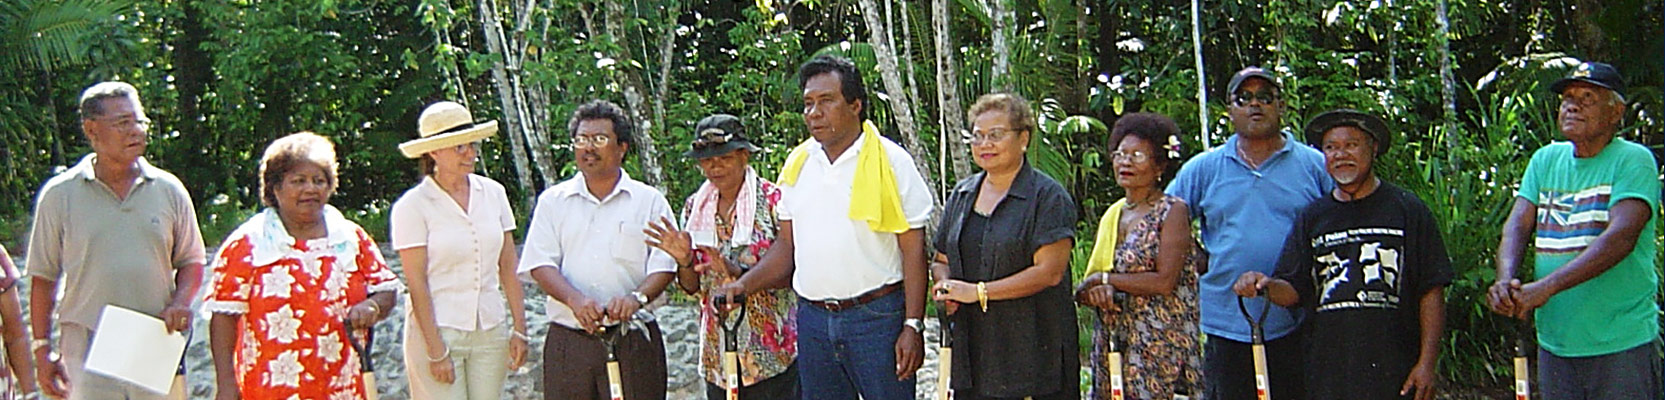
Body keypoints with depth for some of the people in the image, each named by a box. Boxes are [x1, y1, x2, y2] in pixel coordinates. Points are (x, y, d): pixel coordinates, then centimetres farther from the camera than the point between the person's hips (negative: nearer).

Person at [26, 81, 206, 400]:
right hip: (87, 352, -2)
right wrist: (42, 349, 3)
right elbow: (43, 278, 7)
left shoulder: (169, 190, 7)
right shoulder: (59, 195, 3)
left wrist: (180, 303, -6)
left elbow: (190, 262, 14)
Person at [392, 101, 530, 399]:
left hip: (491, 331, 4)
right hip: (437, 330, -4)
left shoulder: (493, 193, 6)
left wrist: (519, 329, 5)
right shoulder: (413, 206, -7)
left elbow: (508, 267, 9)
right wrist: (436, 351, -12)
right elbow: (417, 284, -9)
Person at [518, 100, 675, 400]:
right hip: (567, 340, 1)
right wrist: (574, 299, -17)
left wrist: (637, 297, -20)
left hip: (633, 340, -1)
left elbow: (664, 265, 1)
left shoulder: (649, 201, 9)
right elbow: (541, 264, 3)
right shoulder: (553, 201, 12)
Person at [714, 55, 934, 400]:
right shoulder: (797, 163, 10)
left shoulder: (890, 161, -5)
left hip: (877, 318, -5)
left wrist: (913, 326, -13)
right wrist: (744, 285, -1)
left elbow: (913, 250, -7)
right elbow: (787, 244, 15)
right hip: (813, 319, 5)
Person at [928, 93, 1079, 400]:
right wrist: (947, 285, -2)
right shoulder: (962, 194, 16)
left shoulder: (1048, 196, -4)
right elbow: (941, 261, 22)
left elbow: (1049, 272, -13)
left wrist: (979, 292, -15)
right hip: (972, 347, 5)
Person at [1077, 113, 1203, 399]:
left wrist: (1104, 279, -8)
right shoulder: (1112, 214, 14)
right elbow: (1087, 286, 12)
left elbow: (1165, 282, -15)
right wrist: (1098, 292, -12)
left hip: (1160, 343, -6)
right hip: (1111, 343, 6)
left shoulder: (1172, 211, -4)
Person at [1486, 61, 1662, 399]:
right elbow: (1517, 225, 2)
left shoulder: (1633, 160, -7)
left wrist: (1546, 287, -29)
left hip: (1622, 346, -5)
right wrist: (1506, 281, -20)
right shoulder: (1546, 159, 11)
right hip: (1554, 343, 5)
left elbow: (1622, 237, -21)